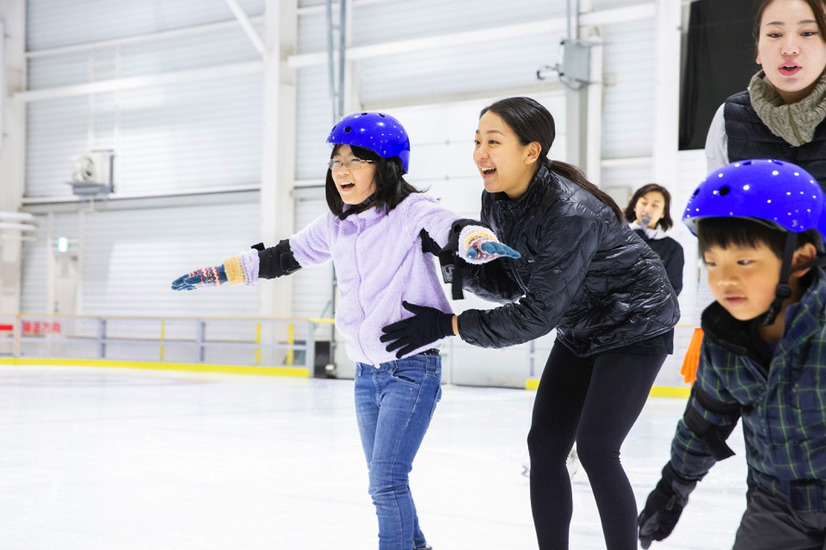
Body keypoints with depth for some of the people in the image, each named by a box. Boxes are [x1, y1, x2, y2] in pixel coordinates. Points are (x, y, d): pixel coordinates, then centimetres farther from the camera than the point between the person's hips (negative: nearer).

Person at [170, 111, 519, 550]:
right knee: (384, 482, 15)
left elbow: (451, 229, -32)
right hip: (367, 371, 7)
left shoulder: (411, 211, -13)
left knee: (386, 481, -12)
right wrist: (213, 274, 12)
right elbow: (281, 257, 16)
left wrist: (479, 241, -55)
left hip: (412, 367, -7)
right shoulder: (336, 226, 6)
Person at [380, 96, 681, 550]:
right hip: (579, 329, 8)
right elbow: (511, 283, -2)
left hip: (635, 325, -8)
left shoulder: (571, 213, -33)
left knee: (595, 449, -14)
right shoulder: (496, 200, -9)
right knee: (544, 446, 2)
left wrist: (449, 325, -28)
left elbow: (538, 313, -31)